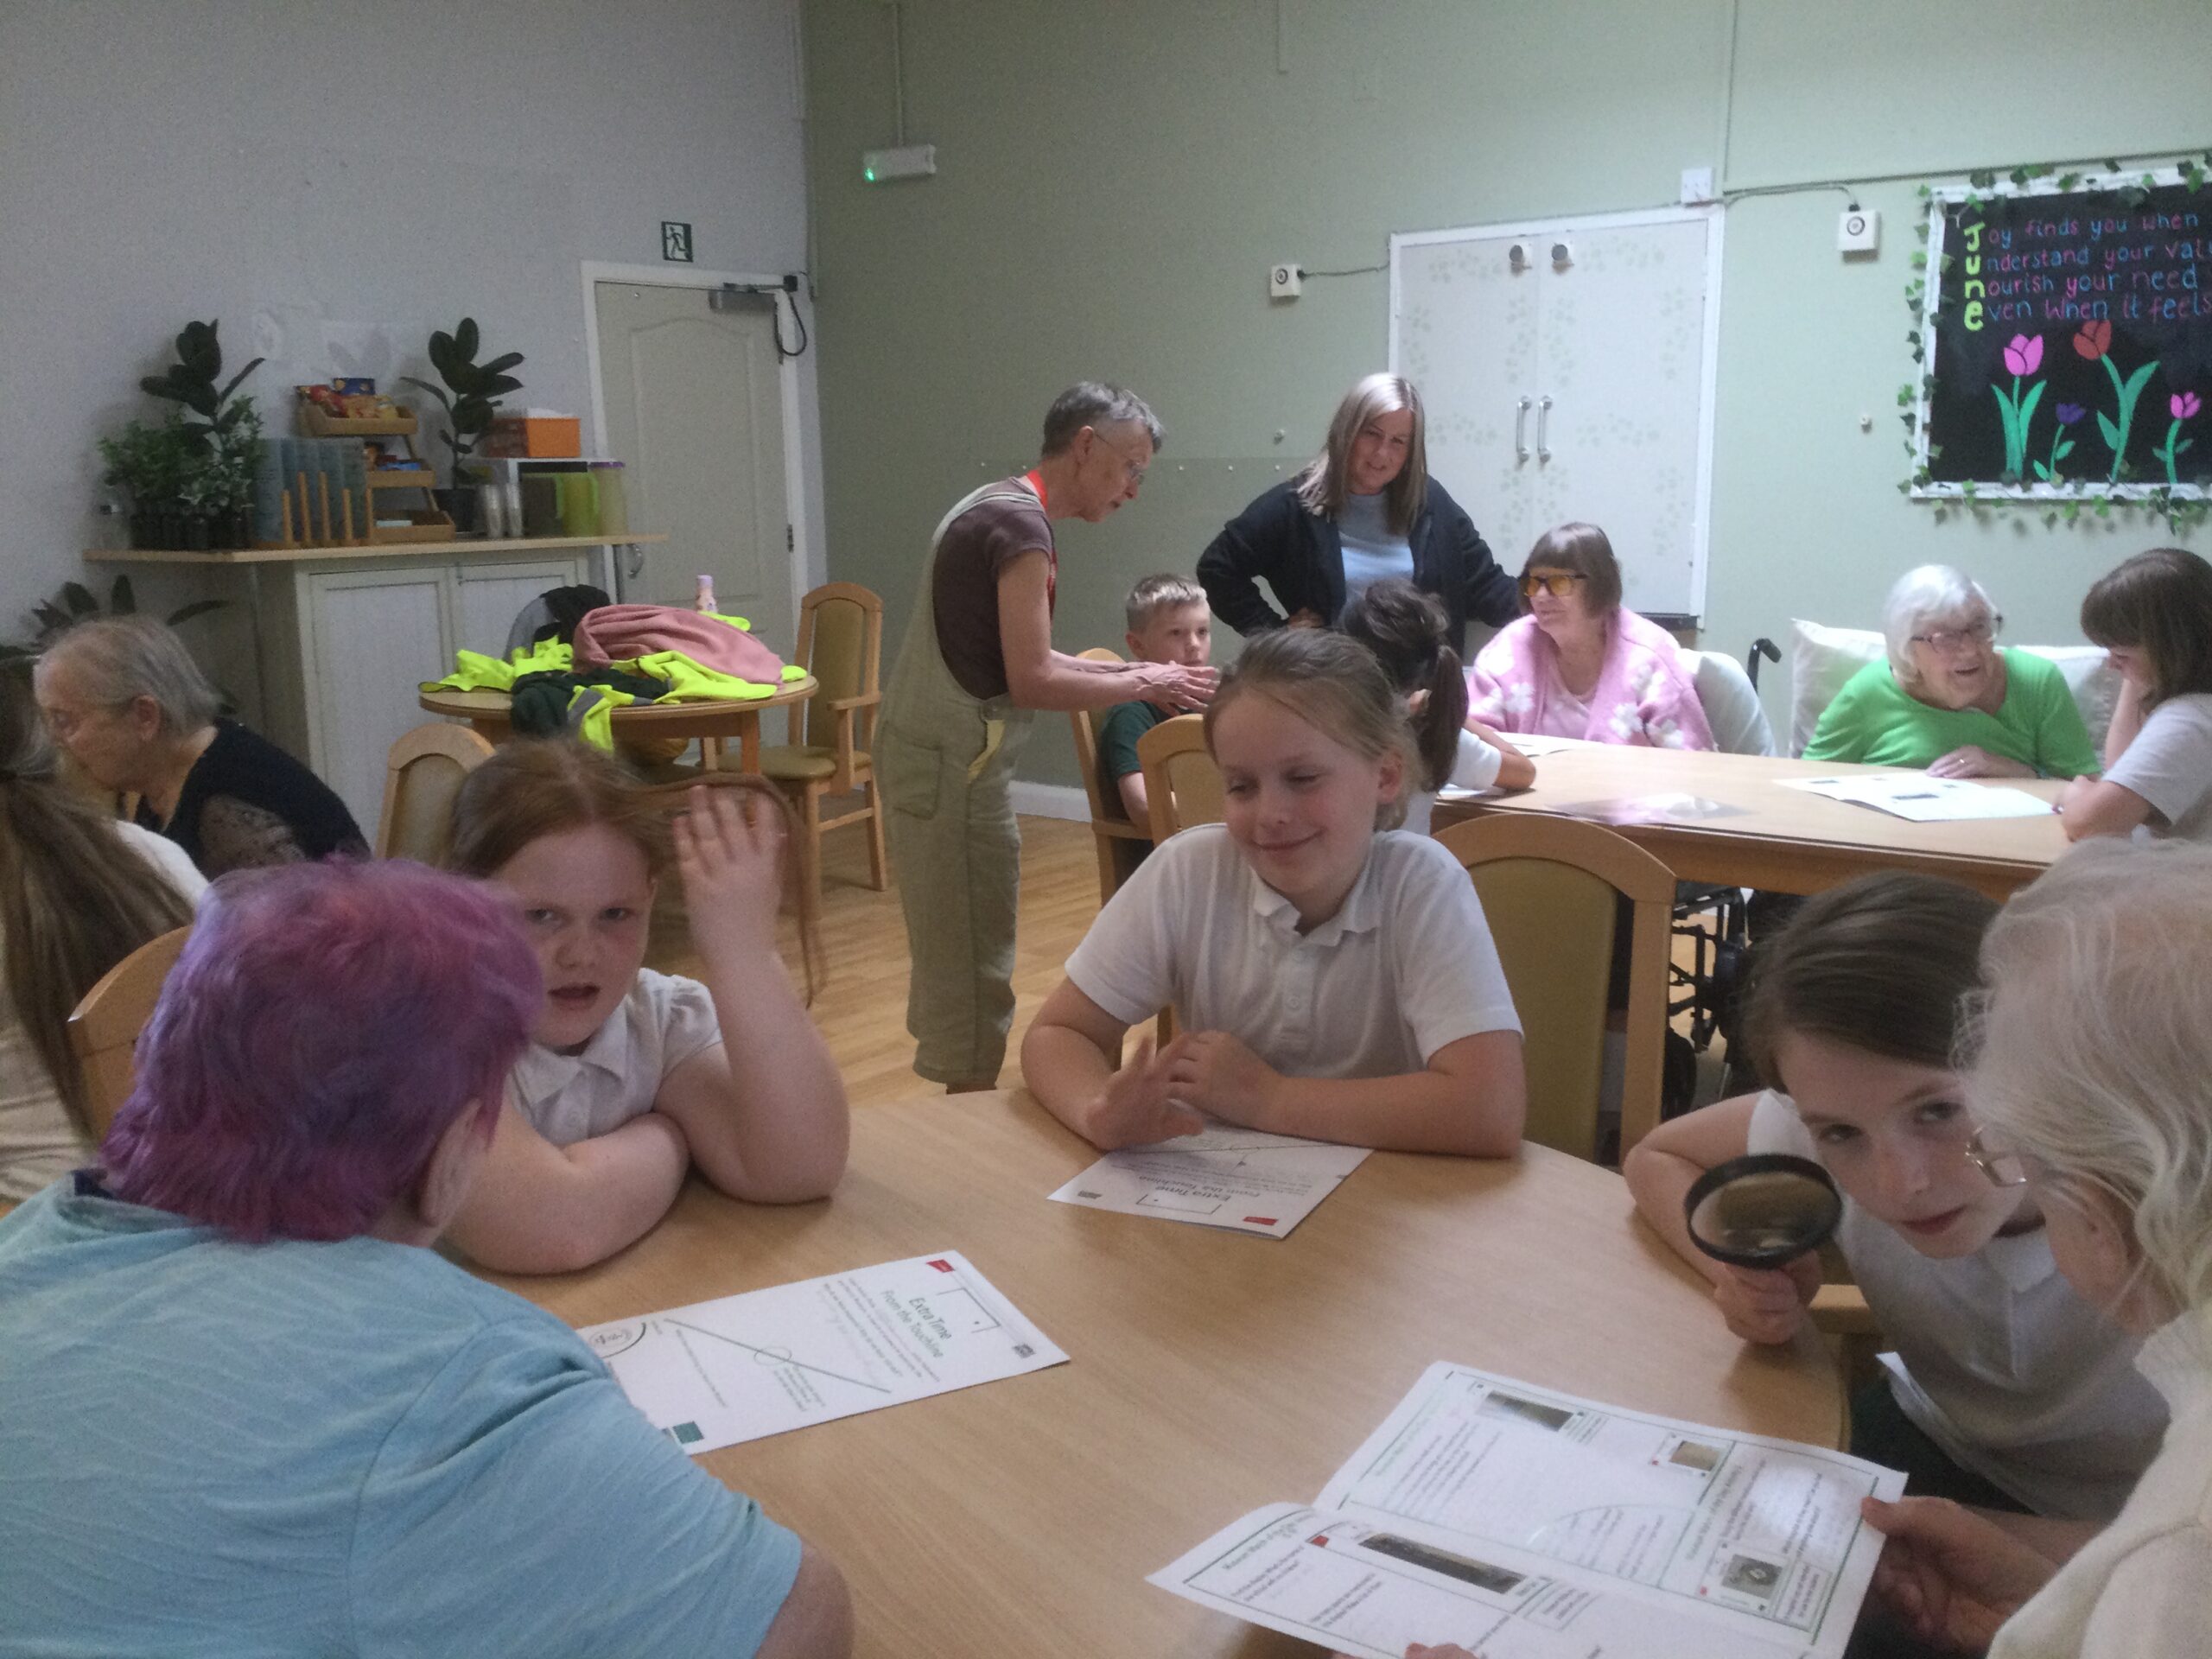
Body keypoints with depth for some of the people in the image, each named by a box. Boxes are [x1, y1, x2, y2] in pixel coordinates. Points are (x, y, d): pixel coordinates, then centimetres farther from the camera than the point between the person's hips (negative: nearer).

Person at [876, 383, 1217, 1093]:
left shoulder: (993, 506, 14)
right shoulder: (1020, 524, -16)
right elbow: (1031, 682, -20)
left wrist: (1130, 671, 11)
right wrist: (1144, 685, -8)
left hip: (929, 749, 10)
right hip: (952, 765, -10)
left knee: (950, 945, 17)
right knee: (973, 962, -2)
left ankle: (953, 1082, 27)